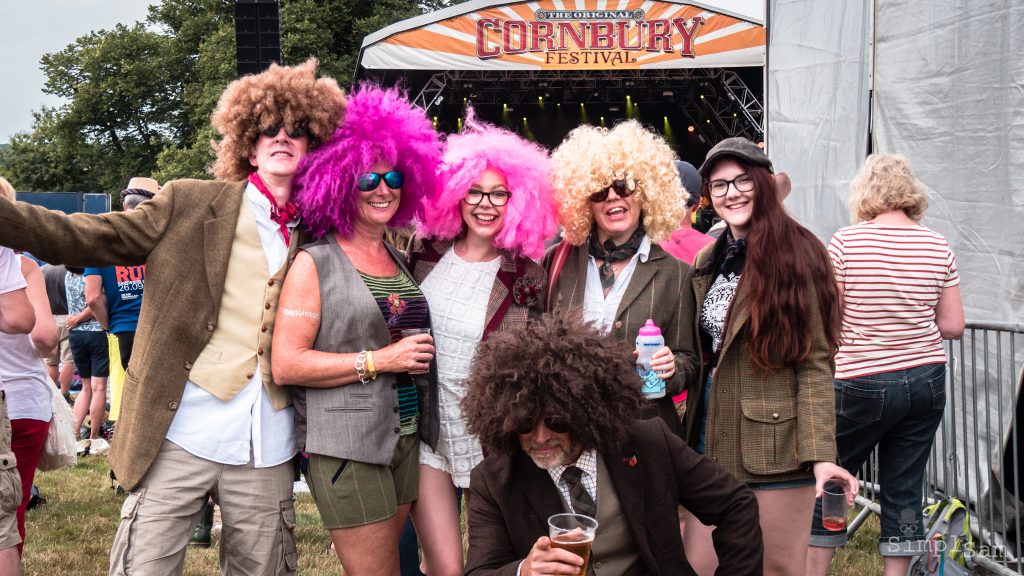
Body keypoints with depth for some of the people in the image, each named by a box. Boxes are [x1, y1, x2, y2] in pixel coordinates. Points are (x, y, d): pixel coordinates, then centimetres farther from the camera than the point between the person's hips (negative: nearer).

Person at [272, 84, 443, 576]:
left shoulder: (401, 260, 15)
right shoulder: (315, 263, -4)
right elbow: (286, 365, -13)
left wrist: (421, 353, 8)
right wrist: (380, 360, -15)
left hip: (407, 438, 7)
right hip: (345, 447, -7)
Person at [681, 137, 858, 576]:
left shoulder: (795, 254, -8)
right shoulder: (708, 262, 12)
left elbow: (815, 362, -11)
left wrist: (820, 453, -19)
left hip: (773, 448, -6)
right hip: (712, 442, 6)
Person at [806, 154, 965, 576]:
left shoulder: (847, 242, -10)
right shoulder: (938, 247, 1)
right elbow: (953, 326, 4)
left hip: (864, 383, -4)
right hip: (927, 382, 4)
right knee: (905, 491, 9)